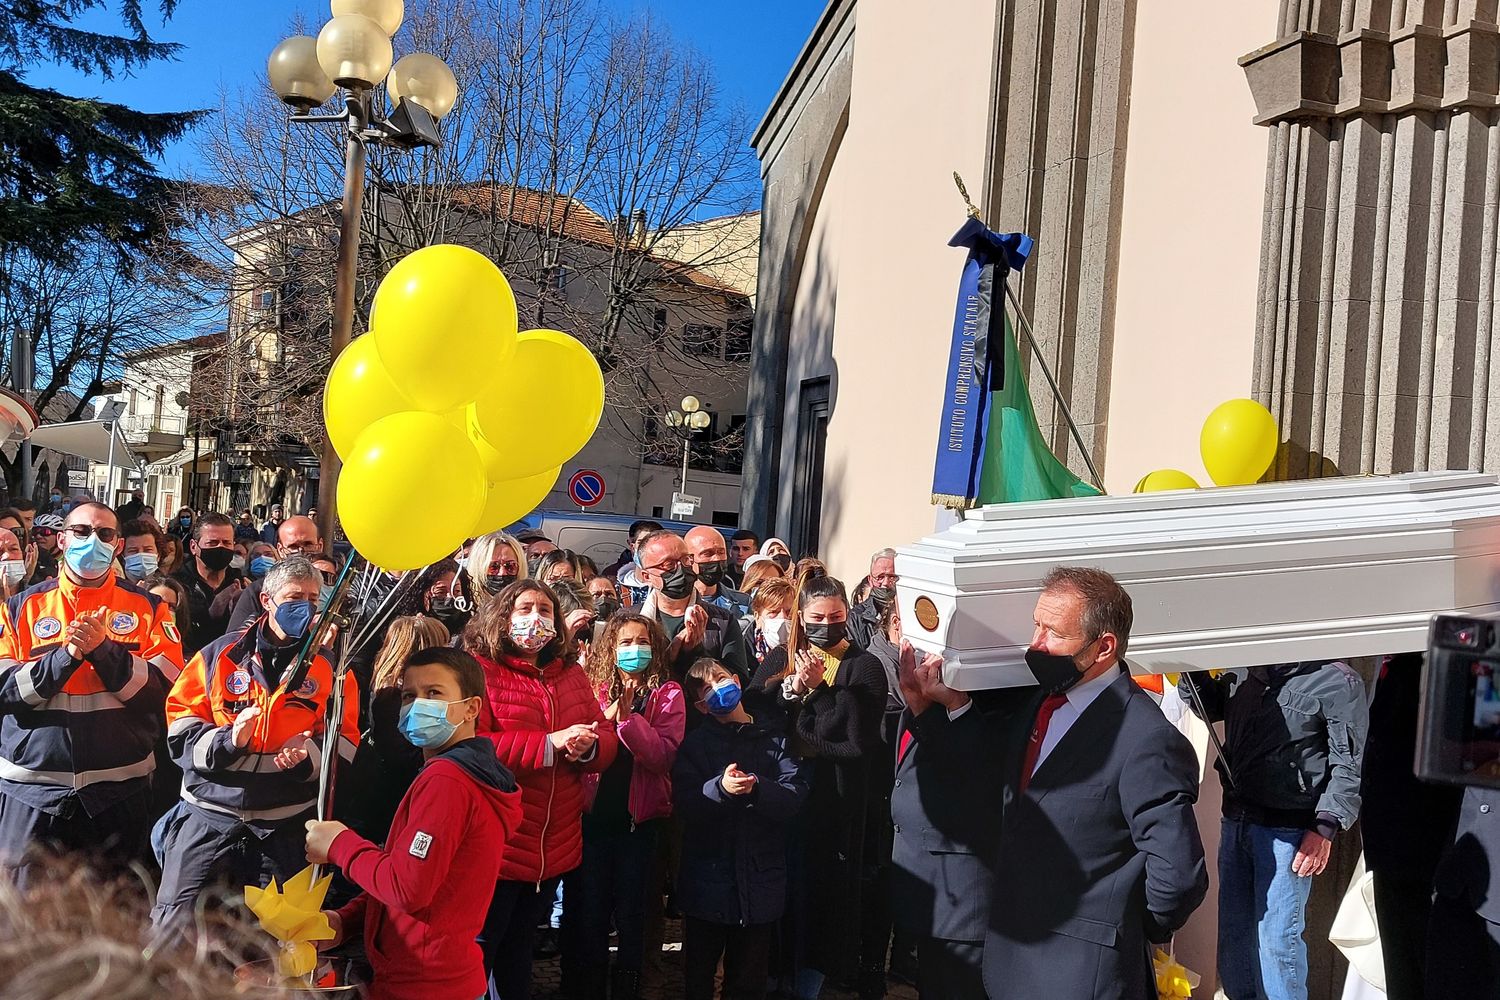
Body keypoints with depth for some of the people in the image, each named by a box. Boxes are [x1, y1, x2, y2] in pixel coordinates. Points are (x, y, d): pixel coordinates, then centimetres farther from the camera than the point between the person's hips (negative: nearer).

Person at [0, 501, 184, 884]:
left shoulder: (147, 609, 3)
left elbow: (168, 691, -7)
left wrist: (104, 649, -17)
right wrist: (67, 654, -17)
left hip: (119, 787, 0)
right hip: (33, 787, 0)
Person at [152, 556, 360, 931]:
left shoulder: (331, 667, 4)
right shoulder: (220, 654, 4)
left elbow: (343, 742, 3)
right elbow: (180, 725, 2)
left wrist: (308, 756, -18)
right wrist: (225, 741, -16)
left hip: (286, 823, 1)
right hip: (209, 816, 0)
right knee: (175, 927, -3)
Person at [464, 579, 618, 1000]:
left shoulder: (572, 675, 10)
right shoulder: (478, 669, -9)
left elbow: (606, 740, 8)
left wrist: (588, 746, -17)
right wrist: (550, 744, -26)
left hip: (554, 849, 6)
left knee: (519, 952, 23)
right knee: (478, 955, 6)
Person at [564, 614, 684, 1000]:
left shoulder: (667, 694, -2)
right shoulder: (596, 690, 4)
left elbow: (662, 756, -14)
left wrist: (628, 716, -24)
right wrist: (606, 717, -18)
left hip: (639, 819, -2)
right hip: (595, 814, 2)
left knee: (631, 913, 9)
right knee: (589, 911, 9)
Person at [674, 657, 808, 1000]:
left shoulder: (774, 740, 6)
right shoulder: (695, 744, 5)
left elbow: (795, 796, -7)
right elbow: (686, 805, -9)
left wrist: (756, 788, -25)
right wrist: (720, 788, -27)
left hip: (761, 879, 1)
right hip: (707, 879, 0)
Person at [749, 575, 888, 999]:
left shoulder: (864, 667, -3)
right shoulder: (780, 659, 8)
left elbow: (858, 739, -12)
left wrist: (817, 688, -11)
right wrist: (792, 687, -16)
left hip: (834, 801, -3)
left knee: (820, 887, 3)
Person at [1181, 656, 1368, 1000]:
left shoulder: (1339, 682, -9)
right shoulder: (1245, 673, 6)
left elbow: (1349, 766, -10)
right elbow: (1209, 705, 25)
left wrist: (1324, 828, -16)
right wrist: (1192, 671, 5)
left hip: (1286, 830, -5)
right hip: (1235, 821, 6)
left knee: (1277, 939, -1)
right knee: (1234, 929, 15)